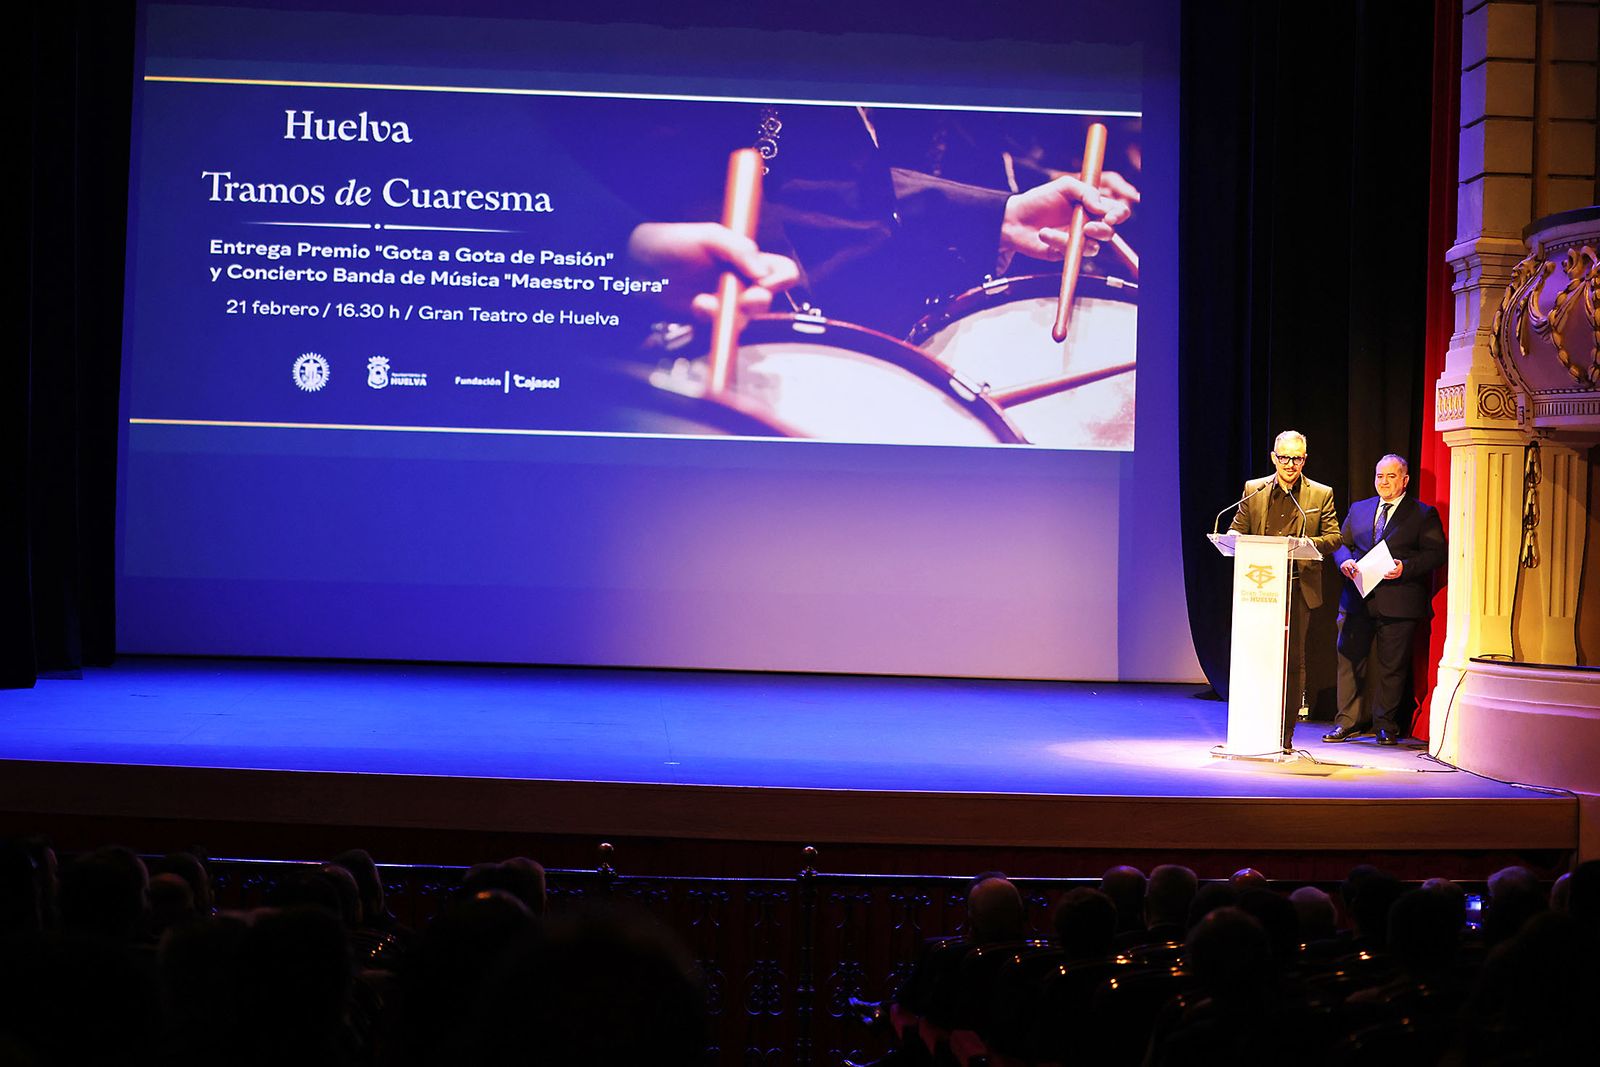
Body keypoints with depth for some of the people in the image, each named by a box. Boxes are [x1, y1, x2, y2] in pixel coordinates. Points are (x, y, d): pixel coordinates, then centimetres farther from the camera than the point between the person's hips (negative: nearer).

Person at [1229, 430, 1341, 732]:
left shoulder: (1321, 494, 7)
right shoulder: (1253, 490, 10)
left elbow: (1333, 537, 3)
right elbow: (1237, 531, 12)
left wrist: (1306, 544, -18)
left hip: (1299, 588, -1)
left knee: (1294, 660, 2)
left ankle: (1285, 733, 7)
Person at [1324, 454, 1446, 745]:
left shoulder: (1423, 514, 3)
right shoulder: (1358, 509, 17)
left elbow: (1436, 554, -3)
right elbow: (1342, 542, 17)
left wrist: (1406, 567, -17)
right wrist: (1344, 561, -5)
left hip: (1398, 601, -3)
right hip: (1357, 600, 3)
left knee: (1392, 665, 2)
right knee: (1350, 660, 2)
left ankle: (1386, 725, 13)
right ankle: (1347, 722, 9)